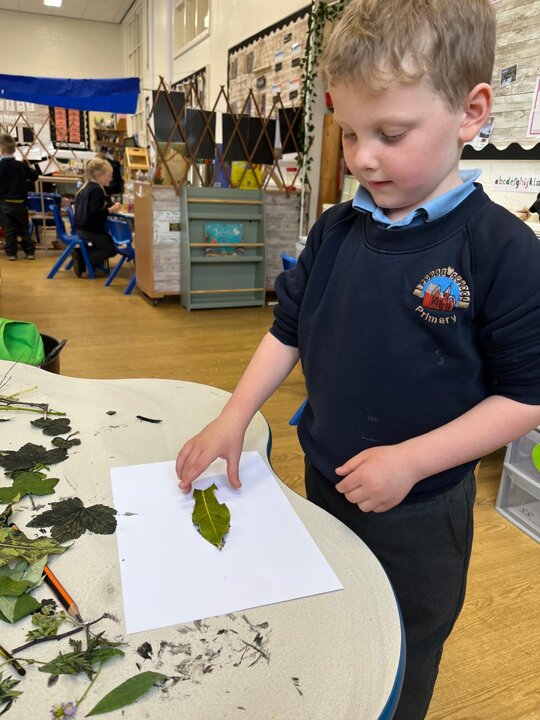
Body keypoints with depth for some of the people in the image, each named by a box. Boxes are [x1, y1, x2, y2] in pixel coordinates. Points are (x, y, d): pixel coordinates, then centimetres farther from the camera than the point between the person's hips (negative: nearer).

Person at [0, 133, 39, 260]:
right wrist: (30, 168, 25)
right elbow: (34, 177, 8)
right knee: (24, 229, 12)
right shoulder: (22, 166, -5)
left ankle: (11, 253, 9)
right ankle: (30, 251, 13)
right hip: (20, 203, 2)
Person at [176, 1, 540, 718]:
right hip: (323, 483, 5)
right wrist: (233, 419, -6)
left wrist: (411, 459, -23)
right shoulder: (335, 230, -4)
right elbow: (288, 332, 3)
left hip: (419, 513, -4)